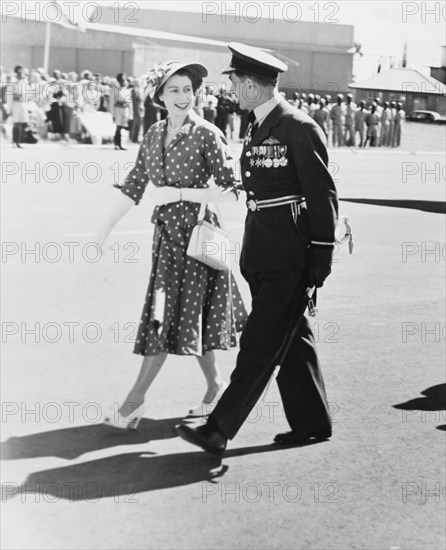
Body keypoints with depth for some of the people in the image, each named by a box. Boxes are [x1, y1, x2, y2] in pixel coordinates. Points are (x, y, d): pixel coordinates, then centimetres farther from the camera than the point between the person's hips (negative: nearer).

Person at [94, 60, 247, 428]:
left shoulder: (207, 135, -11)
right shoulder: (155, 134, 7)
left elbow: (231, 192, -14)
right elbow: (134, 187, 12)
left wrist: (179, 193, -17)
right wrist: (105, 230, 10)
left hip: (195, 232, -6)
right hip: (166, 232, 6)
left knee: (171, 316, -3)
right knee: (184, 316, 11)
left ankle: (137, 399, 2)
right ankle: (215, 385, 26)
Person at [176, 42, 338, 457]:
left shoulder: (299, 128, -13)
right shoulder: (257, 127, 13)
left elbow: (323, 196, -13)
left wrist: (321, 259, -13)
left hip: (290, 257, -9)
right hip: (262, 253, 9)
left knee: (260, 343, -6)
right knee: (291, 339, 15)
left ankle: (220, 430, -6)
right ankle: (312, 422, 25)